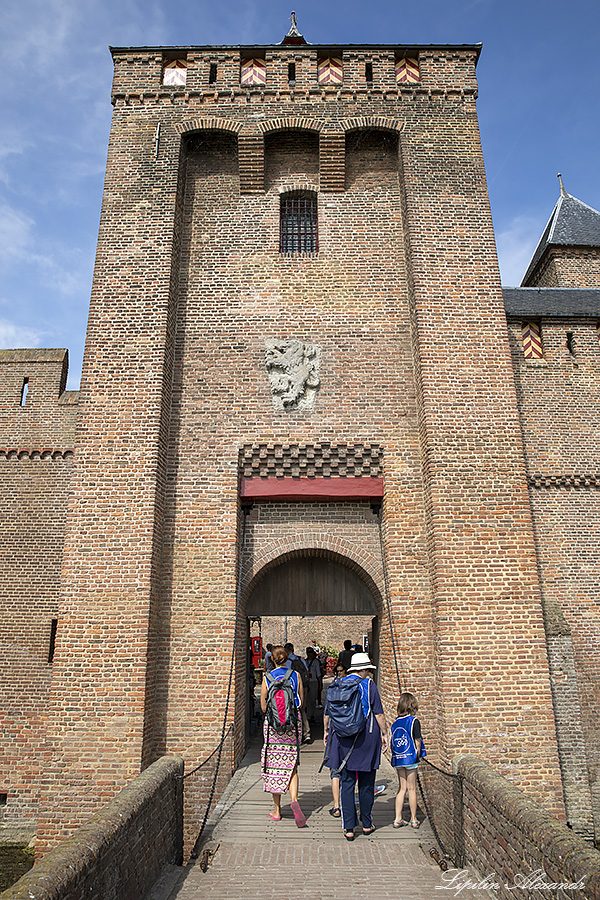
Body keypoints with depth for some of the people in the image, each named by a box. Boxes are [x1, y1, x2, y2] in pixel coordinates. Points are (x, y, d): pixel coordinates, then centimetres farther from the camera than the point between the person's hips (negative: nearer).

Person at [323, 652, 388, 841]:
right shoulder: (368, 684, -6)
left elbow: (327, 712, 9)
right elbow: (379, 713, -6)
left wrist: (326, 731, 22)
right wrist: (384, 734, 5)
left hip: (342, 737, 2)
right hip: (367, 736, -2)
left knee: (346, 783, 6)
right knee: (366, 783, 12)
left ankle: (349, 828, 6)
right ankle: (367, 824, 24)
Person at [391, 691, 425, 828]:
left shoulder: (395, 723, 7)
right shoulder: (414, 721, -9)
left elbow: (392, 742, 7)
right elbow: (417, 741, -10)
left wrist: (395, 754, 14)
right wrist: (418, 754, 4)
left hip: (397, 759, 5)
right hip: (410, 758, -5)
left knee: (402, 788, 12)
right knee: (412, 789, 5)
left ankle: (398, 819, 12)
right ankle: (414, 820, 13)